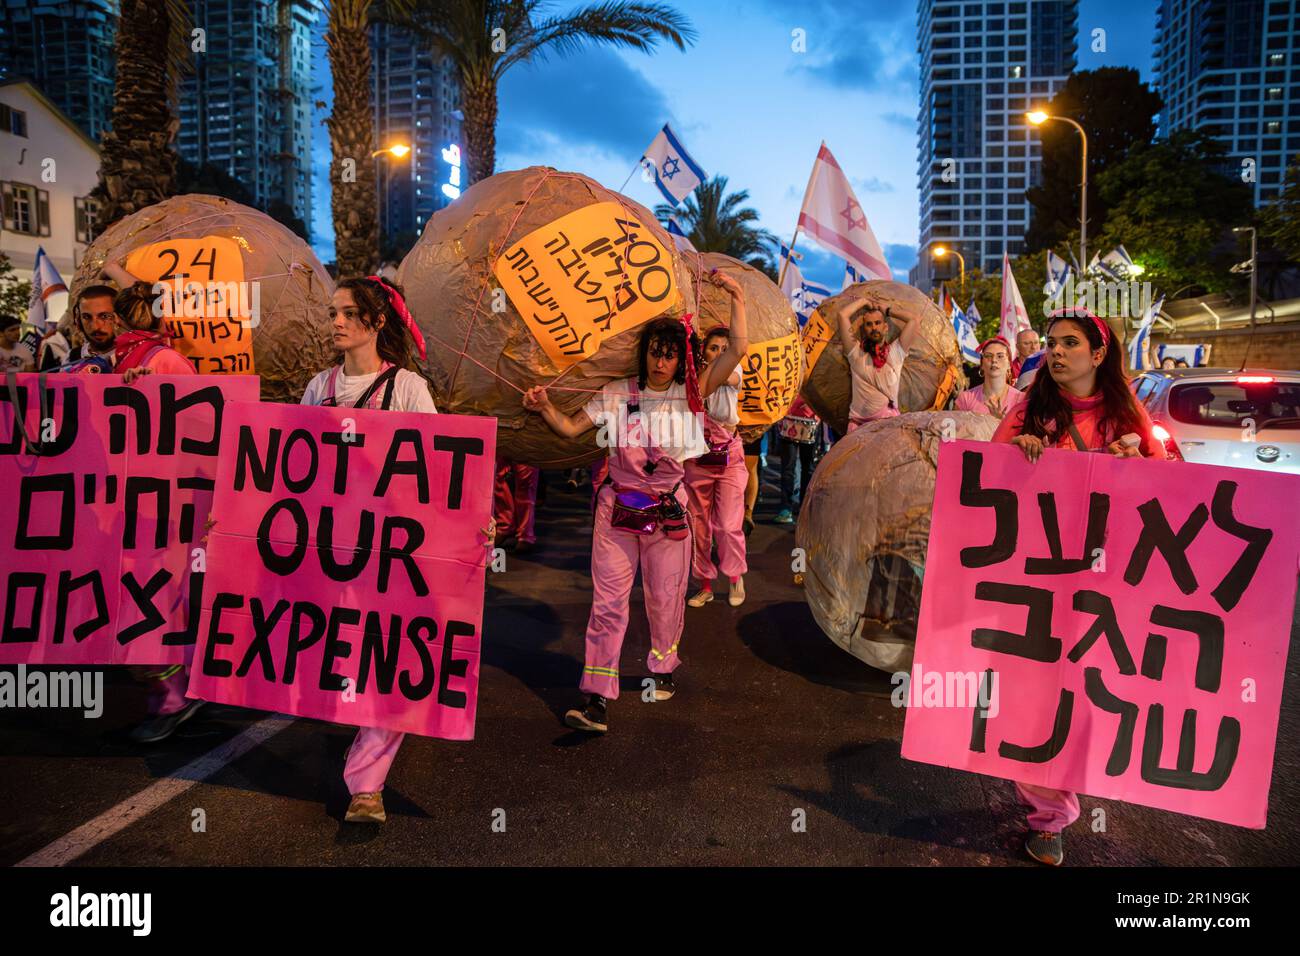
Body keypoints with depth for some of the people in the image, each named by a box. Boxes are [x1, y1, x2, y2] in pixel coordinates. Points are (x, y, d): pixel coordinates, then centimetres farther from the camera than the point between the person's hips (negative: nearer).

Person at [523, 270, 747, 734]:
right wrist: (545, 406, -12)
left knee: (665, 597, 11)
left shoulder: (690, 393, -1)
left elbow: (737, 349, -9)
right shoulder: (617, 394, 1)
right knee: (608, 600, -3)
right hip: (617, 509, 0)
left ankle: (663, 667, 38)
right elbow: (570, 426, 5)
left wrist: (736, 297, -11)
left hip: (667, 512, 0)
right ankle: (598, 697, -1)